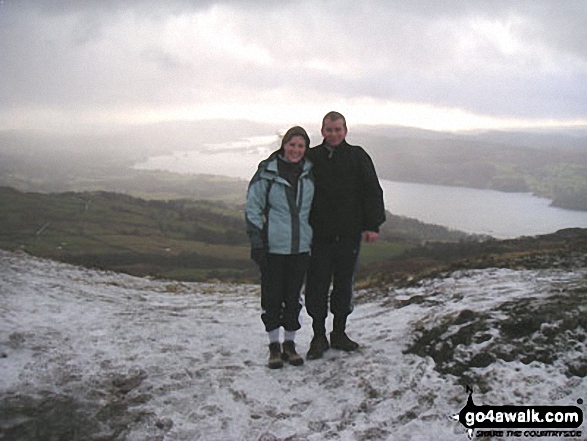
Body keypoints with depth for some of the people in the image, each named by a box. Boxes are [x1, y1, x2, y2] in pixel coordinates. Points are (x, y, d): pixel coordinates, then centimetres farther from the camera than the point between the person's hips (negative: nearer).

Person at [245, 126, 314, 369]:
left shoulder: (310, 173, 7)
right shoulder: (267, 171, -4)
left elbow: (315, 207, 18)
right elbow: (252, 206, -2)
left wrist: (314, 238, 14)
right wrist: (256, 241, -8)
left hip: (300, 246, 3)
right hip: (273, 246, -3)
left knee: (294, 296, 9)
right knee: (272, 296, 3)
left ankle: (290, 344, 23)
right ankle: (274, 345, 17)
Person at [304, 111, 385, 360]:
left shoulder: (358, 157, 5)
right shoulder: (311, 158, 4)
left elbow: (372, 192, 3)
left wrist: (372, 225, -4)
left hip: (349, 234, 1)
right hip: (318, 235, 0)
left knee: (344, 284, 10)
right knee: (317, 285, 1)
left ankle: (339, 333, 24)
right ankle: (319, 336, 13)